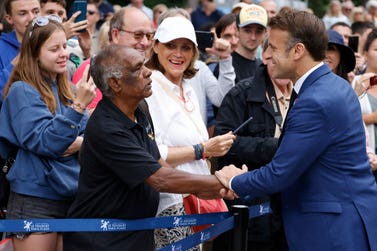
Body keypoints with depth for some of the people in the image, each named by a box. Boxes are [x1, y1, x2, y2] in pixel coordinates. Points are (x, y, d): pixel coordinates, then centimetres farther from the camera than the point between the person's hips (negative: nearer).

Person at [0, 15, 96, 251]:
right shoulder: (22, 92, -9)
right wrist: (78, 105, -27)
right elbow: (43, 142, -19)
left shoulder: (67, 90, 10)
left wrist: (81, 142, -13)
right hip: (35, 202, -6)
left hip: (71, 195, 6)